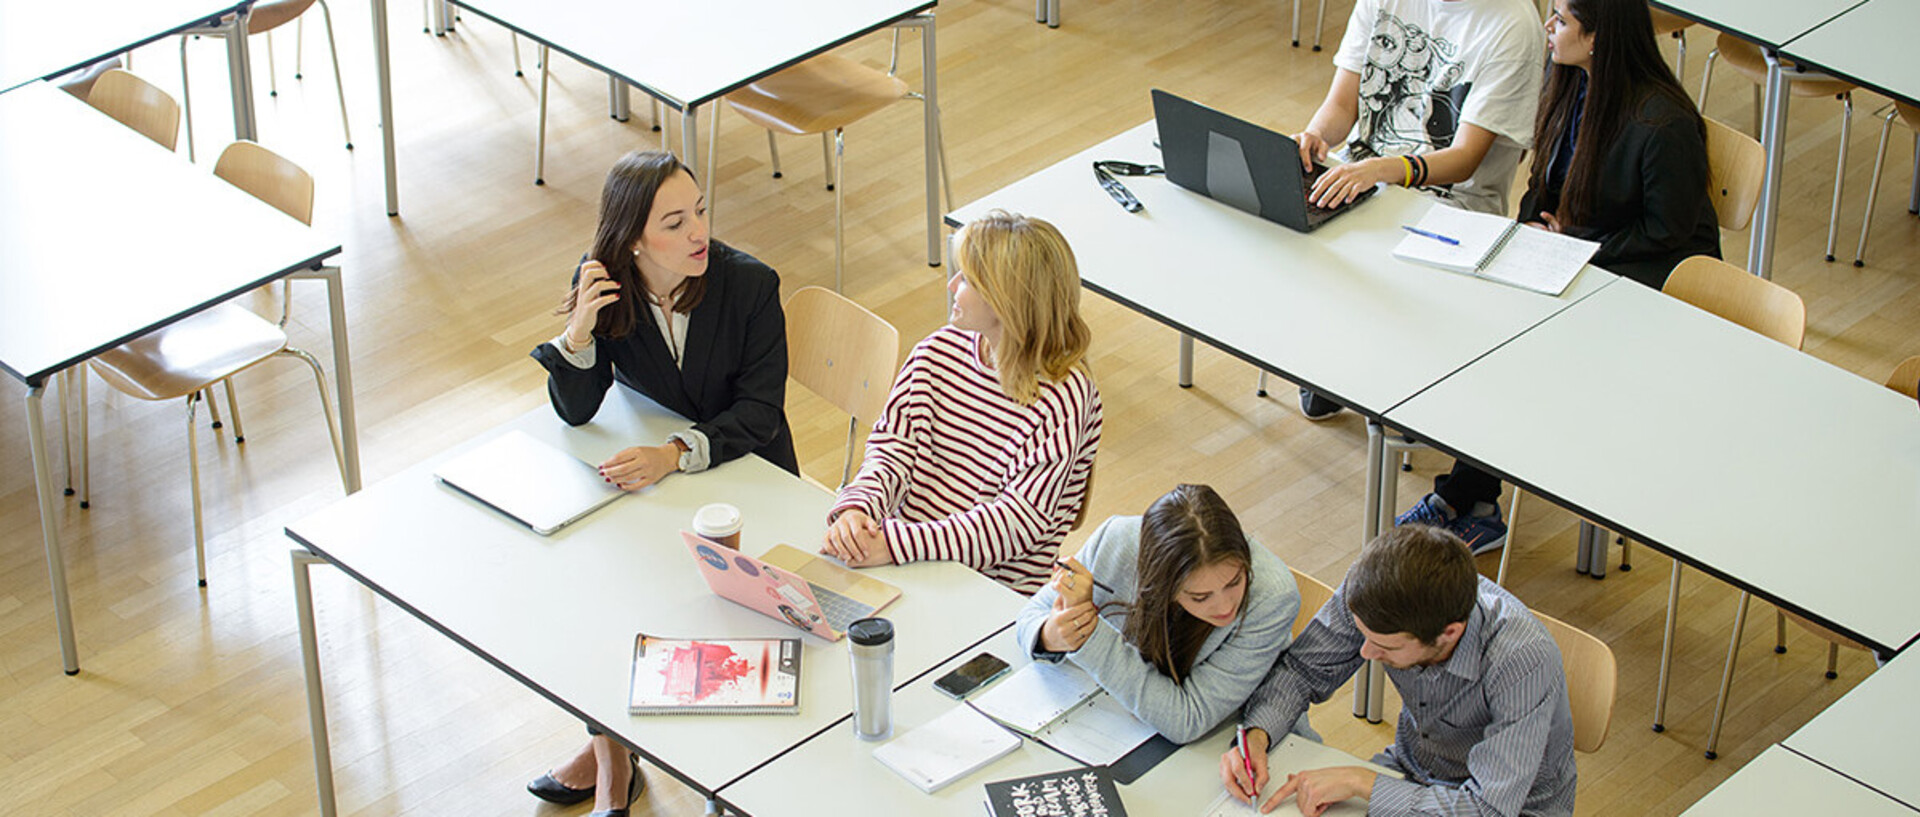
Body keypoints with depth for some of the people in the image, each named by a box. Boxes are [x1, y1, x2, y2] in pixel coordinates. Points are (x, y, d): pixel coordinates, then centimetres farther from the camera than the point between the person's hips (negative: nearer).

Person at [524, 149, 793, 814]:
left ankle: (613, 749, 5)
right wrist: (580, 333, -30)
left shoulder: (749, 285, -20)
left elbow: (760, 412, -20)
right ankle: (609, 744, 6)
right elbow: (576, 411, -10)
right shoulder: (603, 284, -12)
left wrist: (675, 454, -36)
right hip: (646, 467, 4)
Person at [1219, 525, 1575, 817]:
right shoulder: (1371, 592, -21)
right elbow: (1302, 668, -4)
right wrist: (1255, 735, -22)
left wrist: (1359, 782, -30)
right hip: (1411, 772, 5)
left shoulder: (1524, 659, -34)